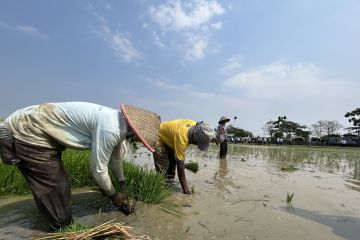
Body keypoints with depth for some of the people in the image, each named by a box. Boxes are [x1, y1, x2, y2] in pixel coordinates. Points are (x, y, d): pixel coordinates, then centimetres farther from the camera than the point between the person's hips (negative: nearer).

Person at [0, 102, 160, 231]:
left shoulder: (117, 123, 0)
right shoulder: (110, 128, -31)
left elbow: (114, 156, 14)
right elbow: (98, 169, -22)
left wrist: (122, 183, 21)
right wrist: (113, 195, -4)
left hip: (45, 131, 9)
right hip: (27, 132, -9)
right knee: (54, 191, 0)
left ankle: (63, 227, 36)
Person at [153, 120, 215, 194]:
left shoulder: (196, 126, -20)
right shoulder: (181, 137, -42)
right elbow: (180, 165, -38)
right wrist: (185, 189, -33)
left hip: (170, 140, 8)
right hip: (160, 138, -8)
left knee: (172, 164, 10)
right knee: (162, 171, -14)